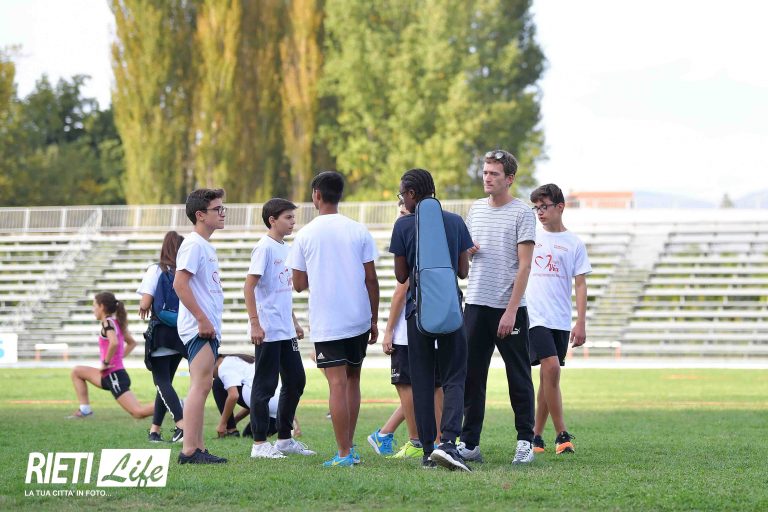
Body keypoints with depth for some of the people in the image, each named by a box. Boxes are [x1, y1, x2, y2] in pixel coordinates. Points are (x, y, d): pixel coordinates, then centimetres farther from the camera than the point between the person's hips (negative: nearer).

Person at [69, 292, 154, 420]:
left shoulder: (107, 322, -12)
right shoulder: (116, 322, 15)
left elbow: (114, 343, -31)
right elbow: (132, 343, 27)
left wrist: (106, 362, -17)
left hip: (115, 376, -10)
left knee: (138, 412, -16)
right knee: (77, 372, 20)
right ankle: (85, 410, 14)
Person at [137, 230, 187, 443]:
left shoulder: (156, 270, -8)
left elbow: (145, 302, -15)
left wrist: (143, 308, 7)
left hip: (161, 332, -4)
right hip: (182, 332, 4)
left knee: (162, 381, -4)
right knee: (166, 380, 14)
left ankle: (181, 423, -24)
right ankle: (155, 429, 15)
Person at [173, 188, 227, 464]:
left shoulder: (206, 246, 19)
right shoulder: (193, 244, -11)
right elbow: (180, 284, -20)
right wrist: (202, 320, -21)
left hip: (208, 328, 10)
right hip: (199, 328, -10)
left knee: (201, 387, 10)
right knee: (201, 384, -14)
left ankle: (198, 449, 13)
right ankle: (189, 450, -17)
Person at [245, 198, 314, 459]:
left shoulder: (285, 249, 14)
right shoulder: (264, 248, -12)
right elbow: (249, 286, -16)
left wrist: (294, 322, 23)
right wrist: (255, 324, -21)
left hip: (286, 331, 9)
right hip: (268, 331, -9)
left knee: (296, 381, 12)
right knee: (265, 385, -4)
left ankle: (285, 439, 21)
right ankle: (259, 444, 2)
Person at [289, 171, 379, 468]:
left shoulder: (305, 235, -3)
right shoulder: (359, 231, 1)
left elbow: (299, 284, 1)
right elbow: (371, 279, 1)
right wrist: (374, 319, 10)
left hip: (325, 322, -3)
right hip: (358, 319, 3)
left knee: (338, 384, -5)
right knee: (352, 379, 15)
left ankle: (344, 453, -8)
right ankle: (350, 448, 17)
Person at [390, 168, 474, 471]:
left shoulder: (404, 226, -3)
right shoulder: (455, 222, 2)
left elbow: (401, 276, 0)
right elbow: (463, 271, 6)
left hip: (418, 309, -1)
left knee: (422, 382, 7)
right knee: (454, 378, 2)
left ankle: (428, 451, 6)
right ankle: (447, 442, -18)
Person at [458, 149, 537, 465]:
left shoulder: (521, 213, -5)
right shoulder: (476, 209, 13)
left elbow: (524, 266, -10)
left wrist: (511, 311, -16)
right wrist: (466, 250, -1)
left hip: (509, 308, -5)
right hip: (476, 305, 5)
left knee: (519, 379, 2)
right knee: (471, 377, 3)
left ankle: (525, 441, 9)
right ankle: (469, 444, 6)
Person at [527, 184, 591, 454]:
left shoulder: (574, 243, 7)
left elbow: (580, 285, 5)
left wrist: (581, 324, -1)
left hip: (561, 320, 2)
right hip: (535, 316, -2)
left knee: (547, 377, 5)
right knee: (551, 368, -17)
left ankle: (536, 435, 13)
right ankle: (562, 435, -13)